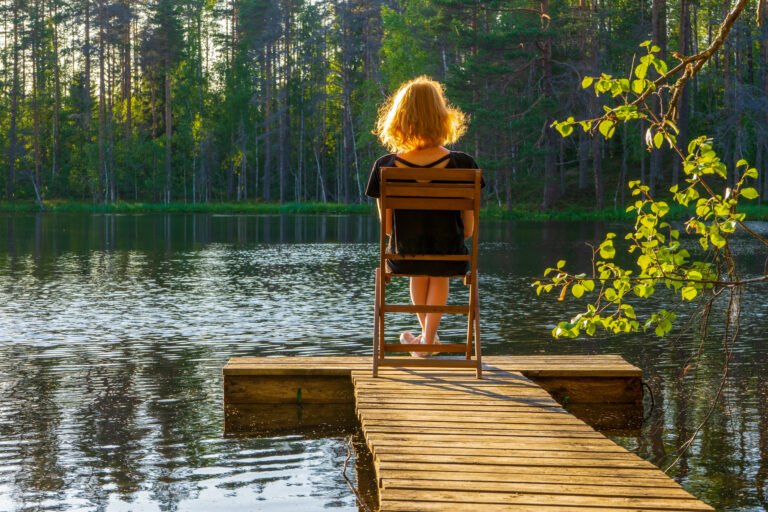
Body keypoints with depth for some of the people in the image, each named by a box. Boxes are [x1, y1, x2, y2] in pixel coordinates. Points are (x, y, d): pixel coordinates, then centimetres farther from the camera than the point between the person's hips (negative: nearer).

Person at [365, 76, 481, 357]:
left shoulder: (386, 167, -15)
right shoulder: (461, 165, -17)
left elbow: (387, 225, -4)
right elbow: (469, 225, -8)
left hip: (404, 255, 1)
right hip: (449, 254, -1)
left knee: (419, 271, 37)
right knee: (439, 275, 36)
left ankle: (427, 335, 51)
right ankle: (428, 338, 40)